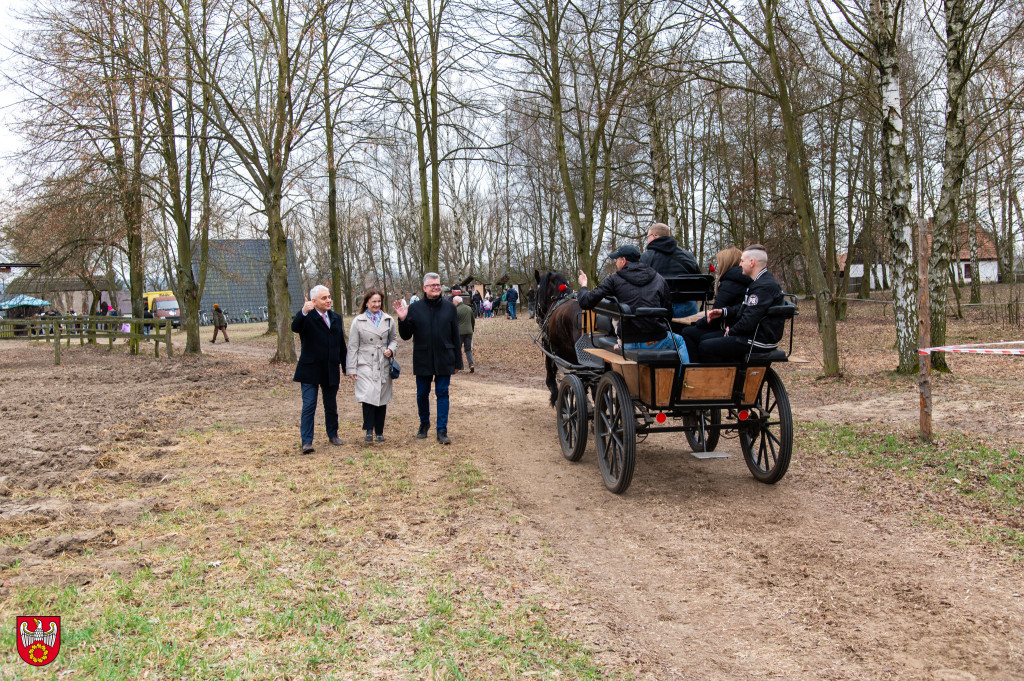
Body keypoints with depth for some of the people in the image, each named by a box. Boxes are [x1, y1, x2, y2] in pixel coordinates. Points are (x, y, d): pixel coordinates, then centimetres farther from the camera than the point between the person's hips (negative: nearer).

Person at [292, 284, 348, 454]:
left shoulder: (336, 317, 11)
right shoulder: (307, 317, -7)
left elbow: (341, 344, 16)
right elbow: (295, 327, -30)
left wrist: (346, 367, 15)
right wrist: (303, 312, -48)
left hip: (331, 371, 5)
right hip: (310, 371, -5)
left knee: (331, 405, 16)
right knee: (309, 406, -6)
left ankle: (333, 434, 31)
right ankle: (307, 441, -3)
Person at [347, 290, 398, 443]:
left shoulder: (388, 320, 9)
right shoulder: (358, 321, 2)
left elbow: (394, 339, 20)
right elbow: (353, 346, 3)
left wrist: (391, 350, -3)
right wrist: (351, 369, -1)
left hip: (383, 366, 3)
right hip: (365, 365, -3)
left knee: (382, 398, 7)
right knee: (368, 396, -19)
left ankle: (379, 431, 19)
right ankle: (369, 429, -9)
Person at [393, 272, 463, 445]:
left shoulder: (449, 307, 4)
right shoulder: (414, 308, 2)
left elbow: (455, 336, 7)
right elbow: (406, 336, 3)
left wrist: (457, 361, 6)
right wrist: (402, 320, -16)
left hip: (444, 360, 0)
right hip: (422, 361, 0)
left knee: (442, 394, 0)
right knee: (422, 394, 10)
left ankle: (442, 431, 4)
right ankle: (424, 424, 32)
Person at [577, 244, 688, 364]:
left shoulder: (614, 280, 1)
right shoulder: (659, 279, 9)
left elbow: (586, 303, -2)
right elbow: (668, 311, 12)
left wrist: (583, 286, 19)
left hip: (629, 346, 0)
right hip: (658, 344, 1)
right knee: (679, 341, 33)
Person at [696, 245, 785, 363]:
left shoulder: (764, 286, -21)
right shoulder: (761, 281, 15)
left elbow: (749, 321, -25)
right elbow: (744, 307, 22)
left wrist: (731, 332, -9)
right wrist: (723, 311, 7)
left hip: (759, 342, -11)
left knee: (705, 347, -16)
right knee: (705, 339, 13)